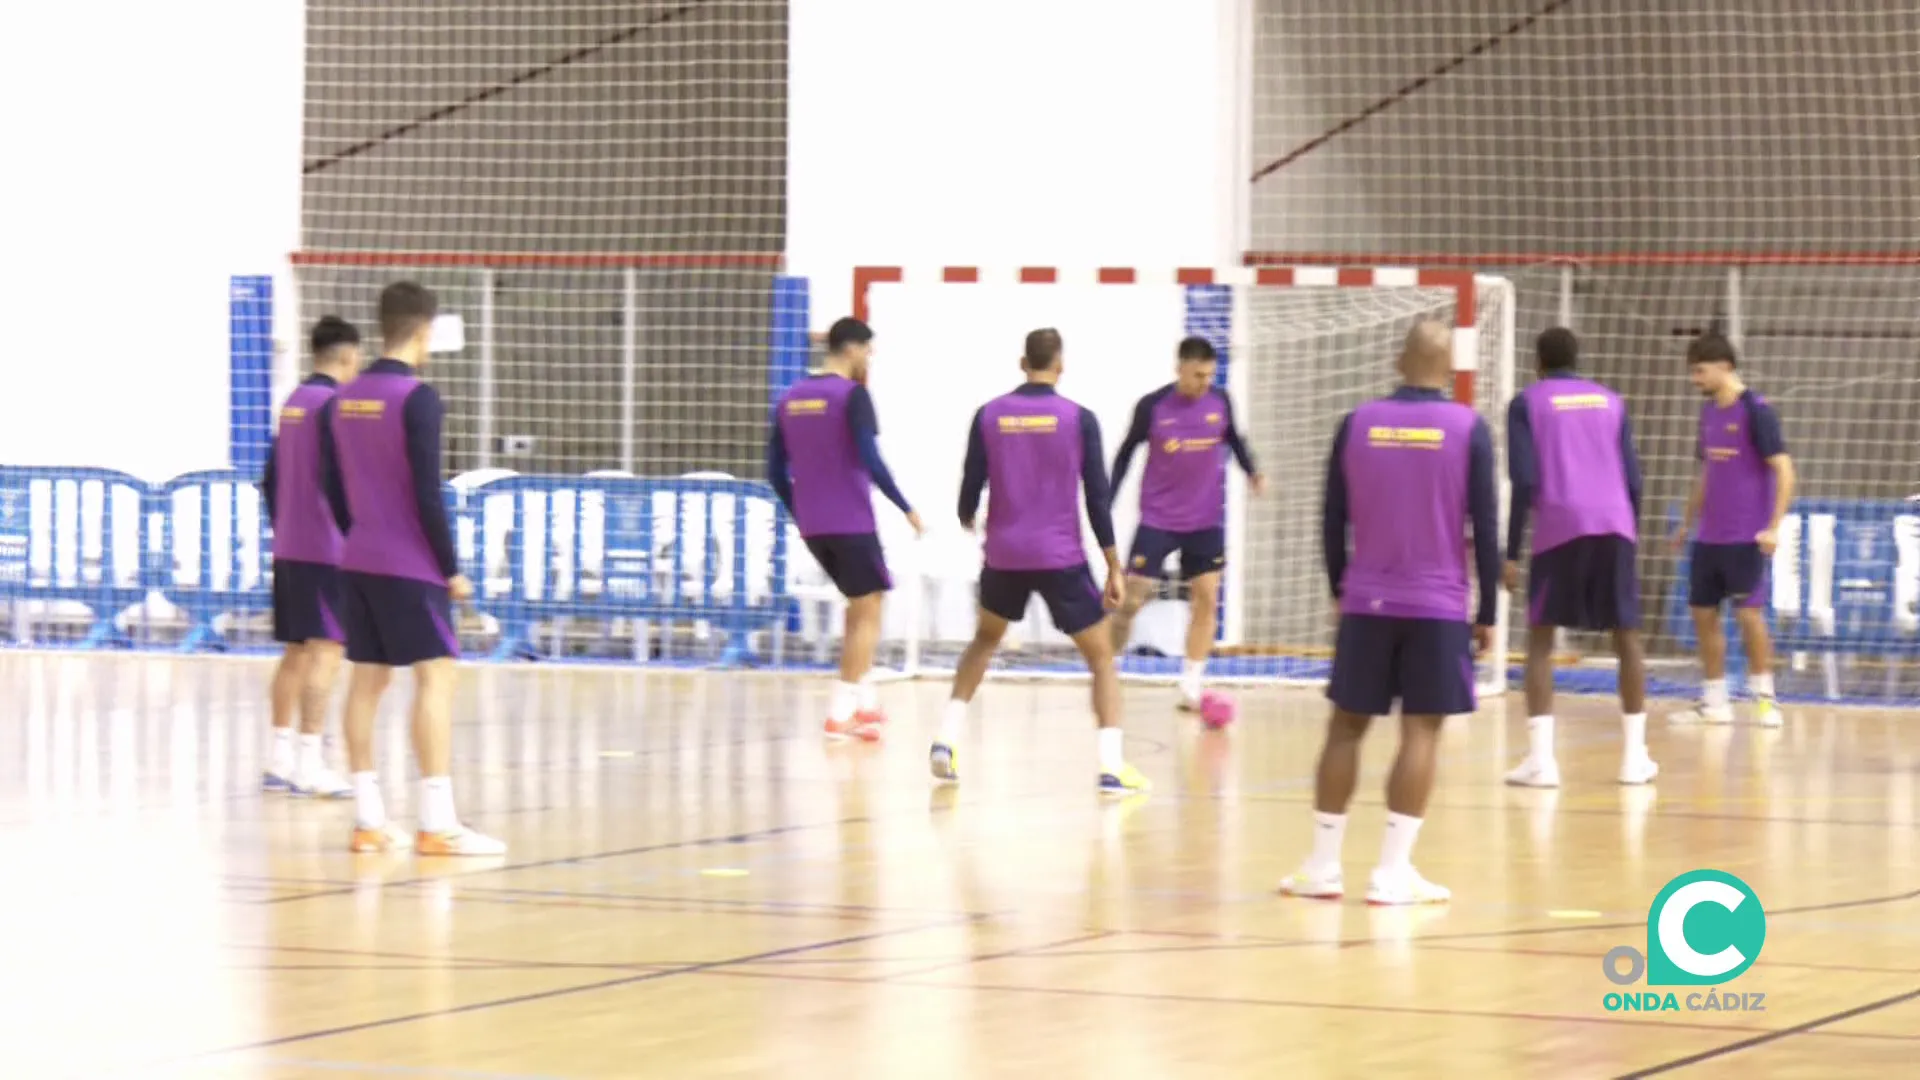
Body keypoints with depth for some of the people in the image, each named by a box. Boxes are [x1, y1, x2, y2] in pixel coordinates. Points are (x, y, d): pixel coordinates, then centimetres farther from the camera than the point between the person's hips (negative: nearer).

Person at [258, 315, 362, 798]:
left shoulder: (292, 403, 14)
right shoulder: (332, 405, -12)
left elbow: (271, 480, 19)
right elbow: (335, 481, -20)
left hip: (288, 550, 9)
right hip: (326, 552, -9)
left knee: (295, 653, 13)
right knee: (325, 652, -8)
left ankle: (280, 760, 15)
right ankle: (309, 765, -12)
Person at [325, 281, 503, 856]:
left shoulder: (347, 397, 9)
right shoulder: (416, 398, -14)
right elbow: (427, 493, -16)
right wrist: (452, 569, -10)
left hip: (359, 562, 8)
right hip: (410, 565, -8)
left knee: (367, 679, 9)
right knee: (436, 677, -8)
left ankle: (368, 819, 9)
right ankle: (437, 823, -14)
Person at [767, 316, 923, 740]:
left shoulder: (791, 398, 9)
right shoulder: (852, 395, -11)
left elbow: (776, 470, 12)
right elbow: (870, 460, -18)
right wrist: (907, 509, -10)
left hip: (812, 526, 7)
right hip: (852, 523, -7)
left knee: (859, 606, 21)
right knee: (867, 613, 2)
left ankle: (863, 702, 20)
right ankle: (840, 713, -5)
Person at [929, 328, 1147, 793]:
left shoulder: (989, 415, 0)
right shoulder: (1078, 419, -5)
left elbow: (971, 486, 3)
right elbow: (1098, 498, -7)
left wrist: (967, 520, 28)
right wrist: (1114, 568, 0)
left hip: (1004, 555, 3)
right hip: (1060, 558, -3)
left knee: (985, 638, 29)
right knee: (1101, 655, 8)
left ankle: (947, 740, 18)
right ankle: (1111, 765, -6)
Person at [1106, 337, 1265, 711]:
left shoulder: (1220, 402, -7)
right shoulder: (1152, 407, -14)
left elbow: (1233, 439, 13)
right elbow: (1126, 454, 0)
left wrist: (1252, 472, -4)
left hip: (1206, 521, 3)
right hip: (1158, 520, -3)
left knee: (1206, 597, -1)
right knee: (1132, 598, -4)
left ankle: (1191, 685, 6)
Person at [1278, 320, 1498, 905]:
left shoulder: (1358, 424, 2)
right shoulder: (1468, 428, -5)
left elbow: (1332, 519, 6)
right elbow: (1484, 526, -5)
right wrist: (1487, 613, 2)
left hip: (1367, 601, 2)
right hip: (1438, 605, -2)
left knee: (1346, 725, 9)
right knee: (1421, 730, 0)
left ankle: (1323, 865, 10)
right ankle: (1393, 871, -5)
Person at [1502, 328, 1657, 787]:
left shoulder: (1527, 404, 8)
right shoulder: (1610, 401, 18)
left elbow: (1524, 481, -3)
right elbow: (1632, 479, 13)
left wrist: (1511, 553, -1)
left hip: (1559, 528, -3)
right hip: (1615, 525, 3)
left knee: (1540, 638, 5)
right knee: (1627, 637, 14)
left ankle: (1541, 758, -7)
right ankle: (1634, 755, 13)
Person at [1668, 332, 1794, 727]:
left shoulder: (1756, 411, -11)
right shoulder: (1708, 412, 11)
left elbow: (1784, 470, -14)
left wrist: (1773, 527, -20)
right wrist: (1687, 522, 22)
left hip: (1745, 538, -7)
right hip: (1708, 538, 7)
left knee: (1749, 614, -7)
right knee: (1703, 613, 6)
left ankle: (1764, 699, 3)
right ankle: (1714, 702, 13)